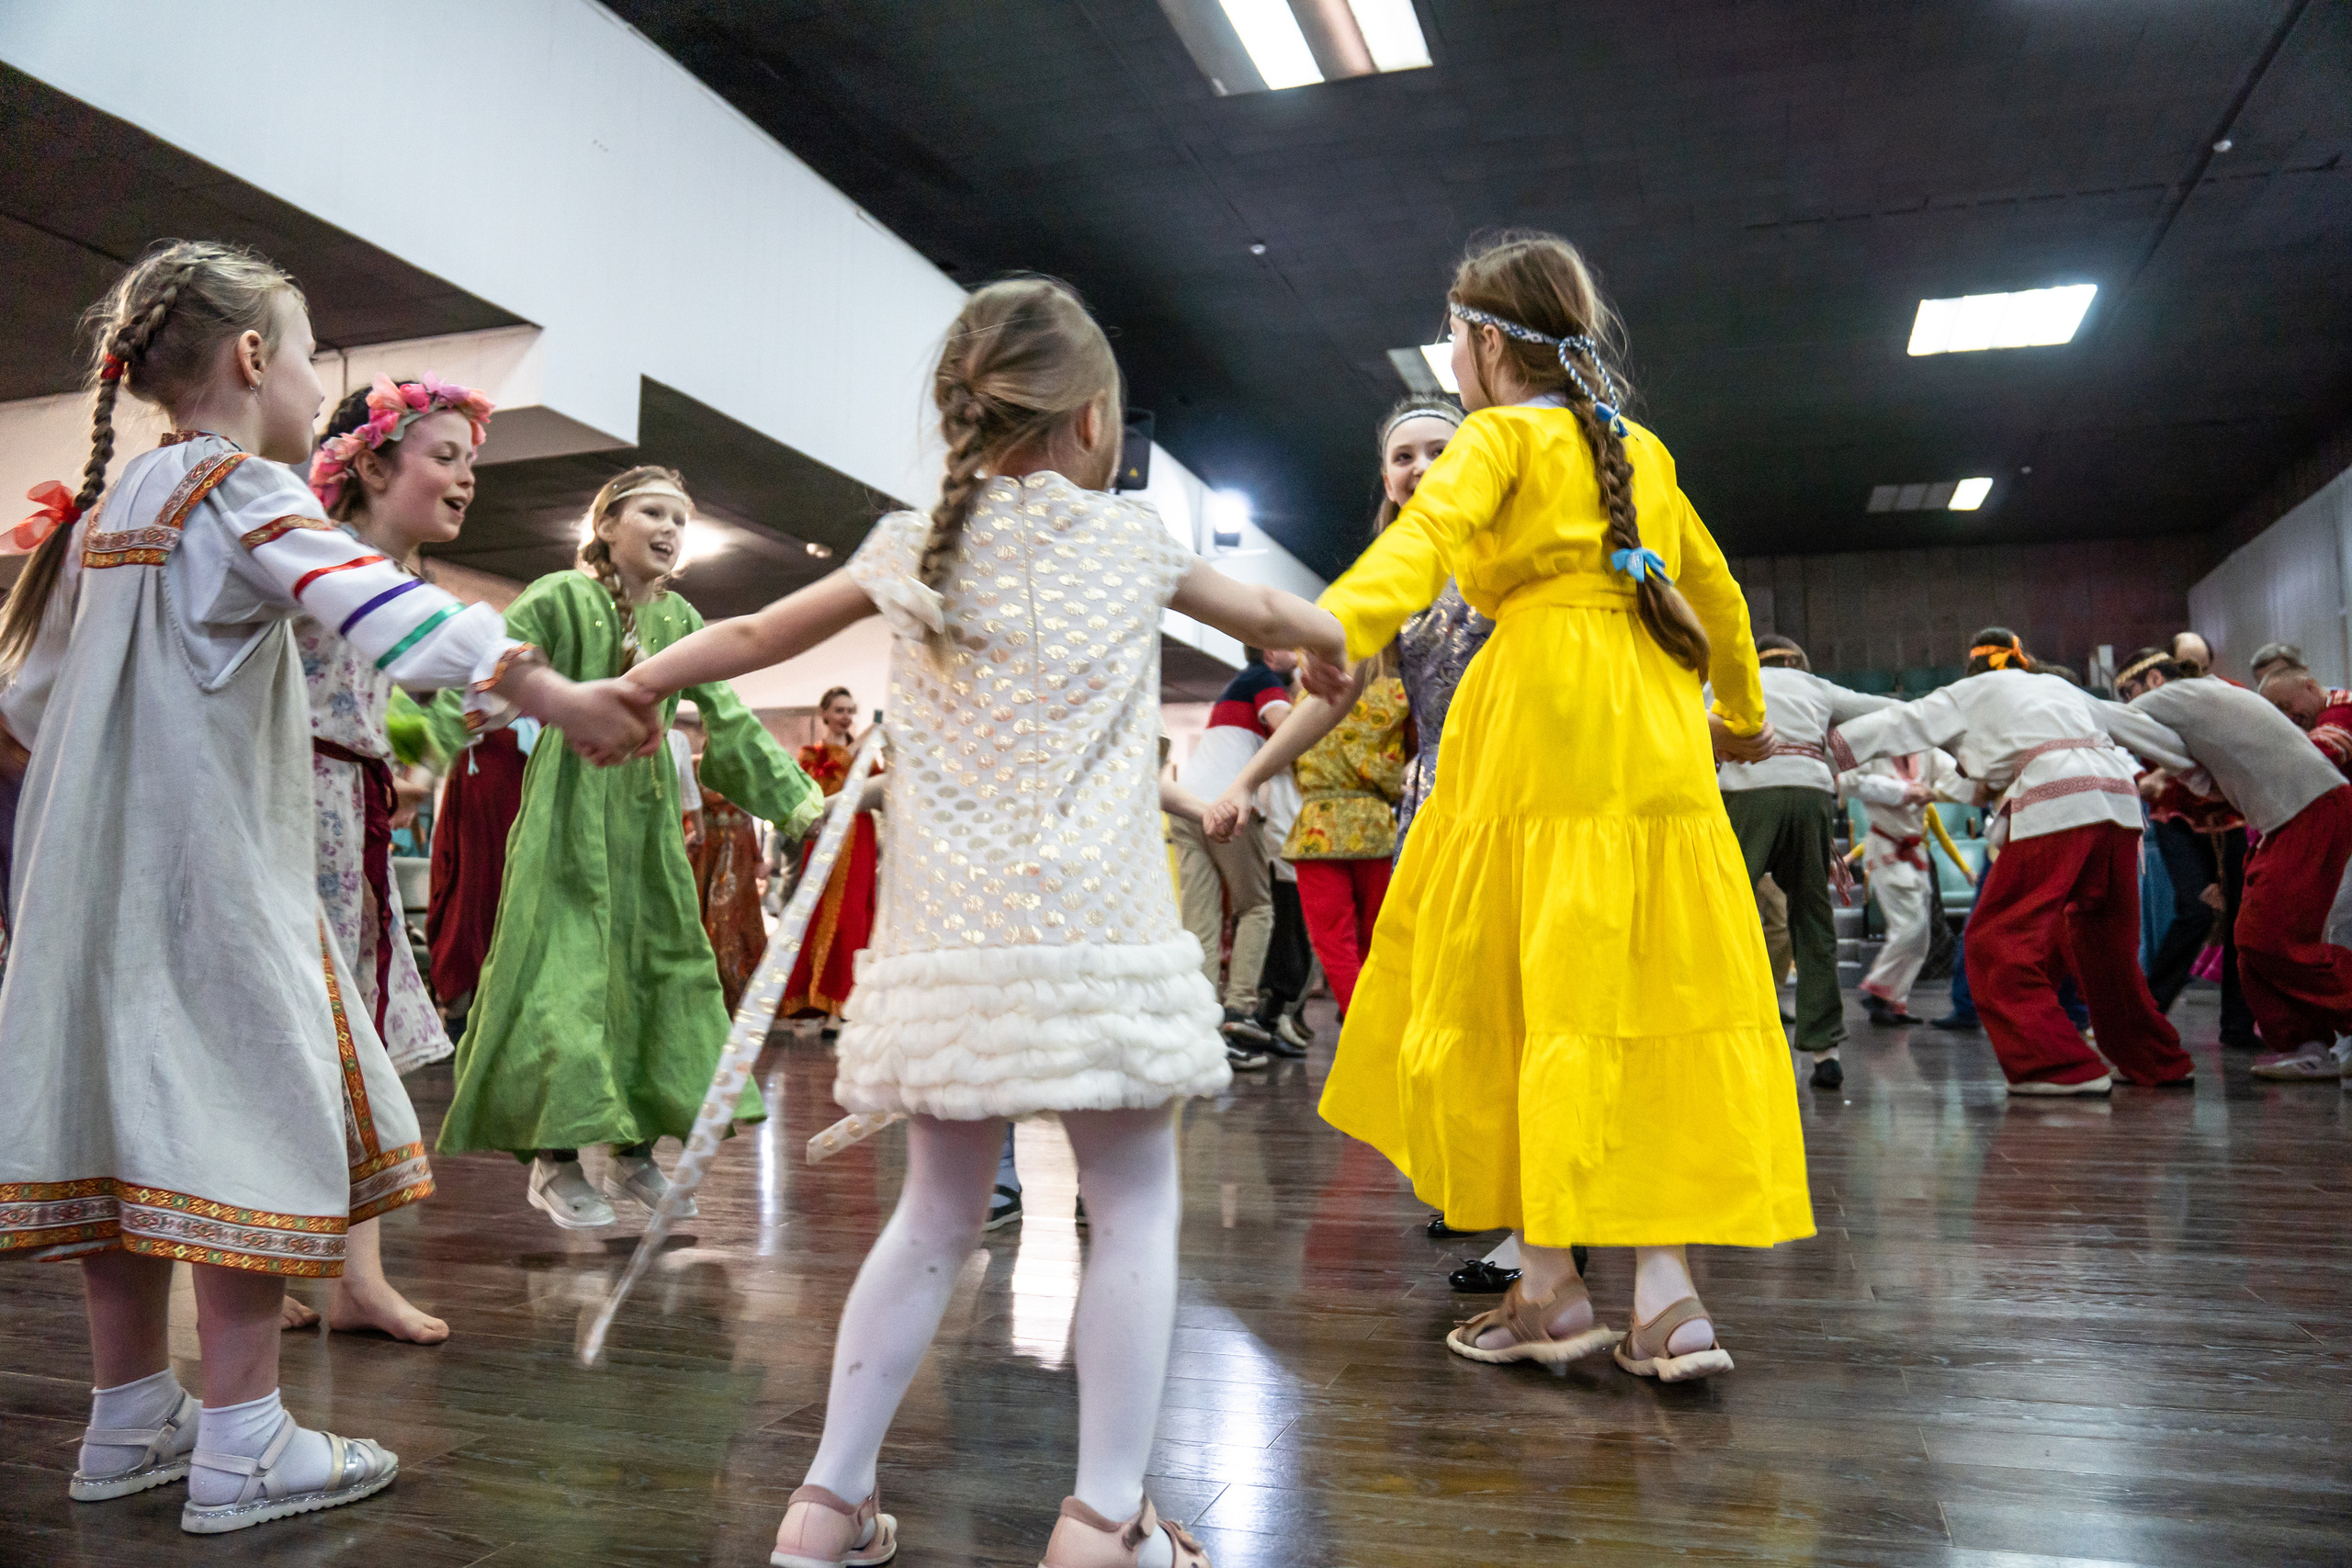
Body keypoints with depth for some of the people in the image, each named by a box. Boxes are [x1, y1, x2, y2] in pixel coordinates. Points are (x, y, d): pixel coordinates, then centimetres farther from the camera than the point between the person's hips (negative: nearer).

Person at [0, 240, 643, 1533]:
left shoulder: (105, 509, 17)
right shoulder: (243, 489, -9)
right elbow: (382, 609, -26)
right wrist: (549, 694, -35)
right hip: (211, 864, -9)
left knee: (126, 1119, 12)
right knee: (254, 1122, -4)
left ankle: (131, 1421, 23)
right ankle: (240, 1449, 0)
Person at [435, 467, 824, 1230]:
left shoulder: (681, 618, 10)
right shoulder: (560, 598, -7)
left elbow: (731, 721, 11)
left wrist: (798, 799, 8)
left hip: (650, 818, 6)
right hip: (570, 812, -6)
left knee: (661, 962, 8)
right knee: (565, 969, -5)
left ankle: (635, 1151, 20)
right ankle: (553, 1160, 7)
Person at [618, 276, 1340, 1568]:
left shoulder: (911, 548, 10)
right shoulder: (1130, 537, 6)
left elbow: (757, 635, 18)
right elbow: (1265, 617, 23)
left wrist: (618, 691, 34)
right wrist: (1336, 638, 45)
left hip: (946, 945, 4)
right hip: (1094, 932, -3)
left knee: (937, 1217, 16)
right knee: (1135, 1211, 8)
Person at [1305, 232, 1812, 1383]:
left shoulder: (1501, 436, 4)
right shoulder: (1642, 449, 23)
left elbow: (1426, 534, -18)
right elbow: (1713, 590, 31)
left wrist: (1339, 630, -34)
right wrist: (1742, 710, 45)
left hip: (1546, 716, -6)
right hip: (1656, 731, 7)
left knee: (1521, 985, -1)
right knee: (1650, 993, 5)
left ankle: (1550, 1285, 1)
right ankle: (1665, 1291, 3)